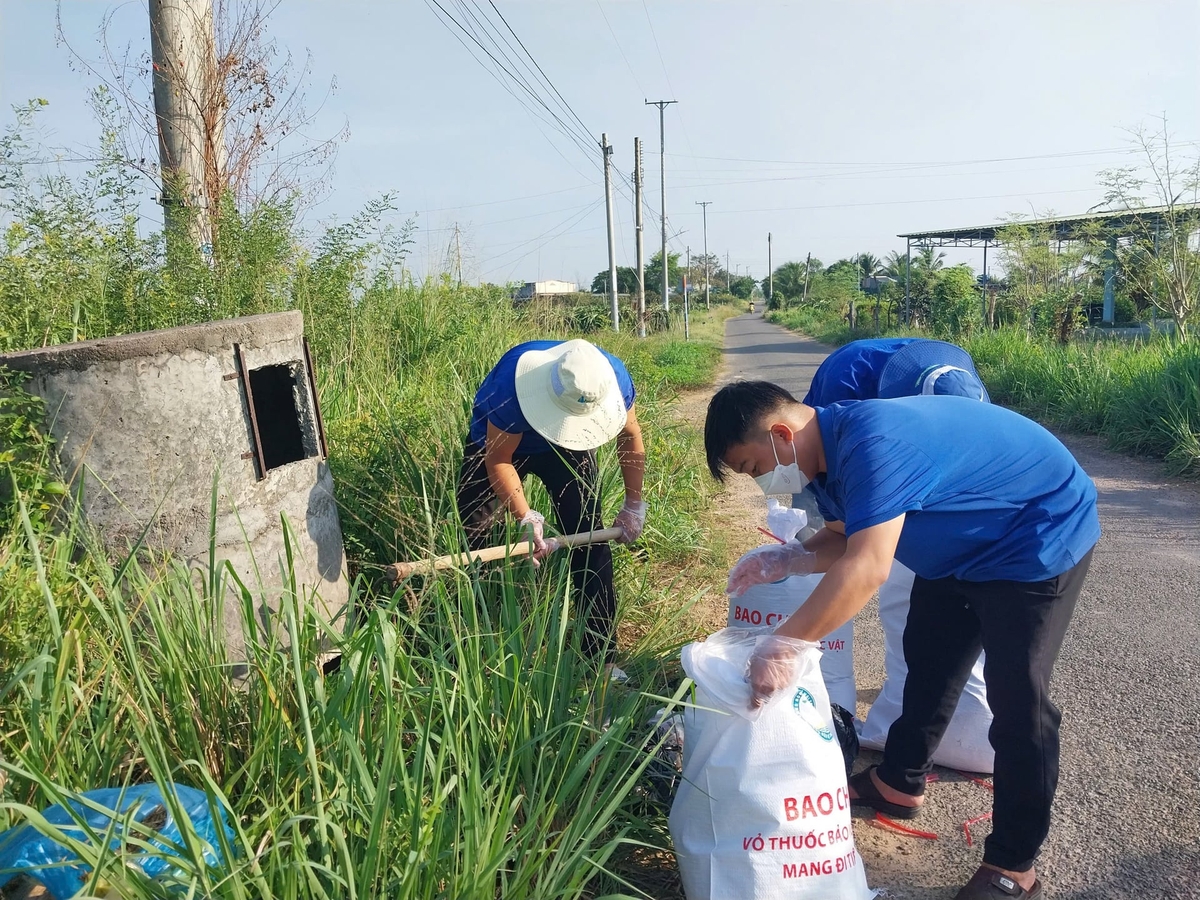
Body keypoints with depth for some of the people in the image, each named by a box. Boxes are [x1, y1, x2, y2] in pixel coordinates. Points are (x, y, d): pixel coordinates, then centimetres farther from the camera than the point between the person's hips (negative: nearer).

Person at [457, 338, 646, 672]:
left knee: (588, 536, -9)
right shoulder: (514, 381, -41)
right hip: (498, 440, -1)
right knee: (472, 536, -4)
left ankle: (602, 657, -1)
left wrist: (634, 506, -6)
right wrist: (525, 517, -33)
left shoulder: (613, 378, -31)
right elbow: (498, 459, -28)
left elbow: (631, 437, -10)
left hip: (566, 447, 2)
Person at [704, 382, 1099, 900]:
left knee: (1016, 696, -7)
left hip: (1040, 536, -10)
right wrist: (788, 559, -15)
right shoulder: (827, 451, -5)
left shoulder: (871, 443, -36)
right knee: (927, 660, 19)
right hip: (964, 547, 10)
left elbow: (866, 569, -44)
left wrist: (784, 644, -42)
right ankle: (899, 783, 38)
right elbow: (845, 540, 3)